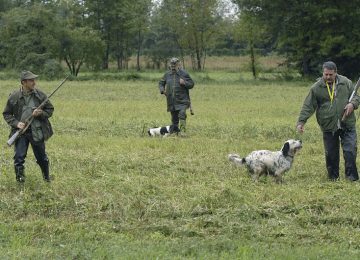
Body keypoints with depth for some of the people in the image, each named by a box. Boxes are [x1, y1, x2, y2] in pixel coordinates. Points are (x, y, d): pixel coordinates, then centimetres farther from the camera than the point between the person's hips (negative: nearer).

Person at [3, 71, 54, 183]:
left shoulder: (40, 95, -3)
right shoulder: (14, 97, -6)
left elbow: (50, 109, 7)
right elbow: (6, 114, 3)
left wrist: (41, 113, -14)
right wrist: (16, 123, -12)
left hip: (37, 132, 1)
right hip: (21, 132, -1)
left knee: (41, 157, 13)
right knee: (19, 157, -10)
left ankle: (46, 177, 35)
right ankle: (20, 179, 5)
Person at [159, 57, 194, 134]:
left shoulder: (184, 74, -2)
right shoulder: (167, 74, 9)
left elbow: (191, 84, 1)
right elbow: (161, 83, 21)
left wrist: (184, 83, -18)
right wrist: (162, 90, 2)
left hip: (182, 101, -4)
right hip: (172, 101, 4)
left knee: (182, 114, -22)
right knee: (174, 119, 10)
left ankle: (183, 131, -23)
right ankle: (174, 131, 20)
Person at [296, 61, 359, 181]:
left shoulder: (346, 83, 2)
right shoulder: (316, 88, -2)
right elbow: (308, 106, -1)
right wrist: (301, 122, -10)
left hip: (347, 126, 0)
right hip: (328, 127, 0)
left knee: (350, 151, -6)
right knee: (331, 154, 7)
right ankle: (333, 177, 20)